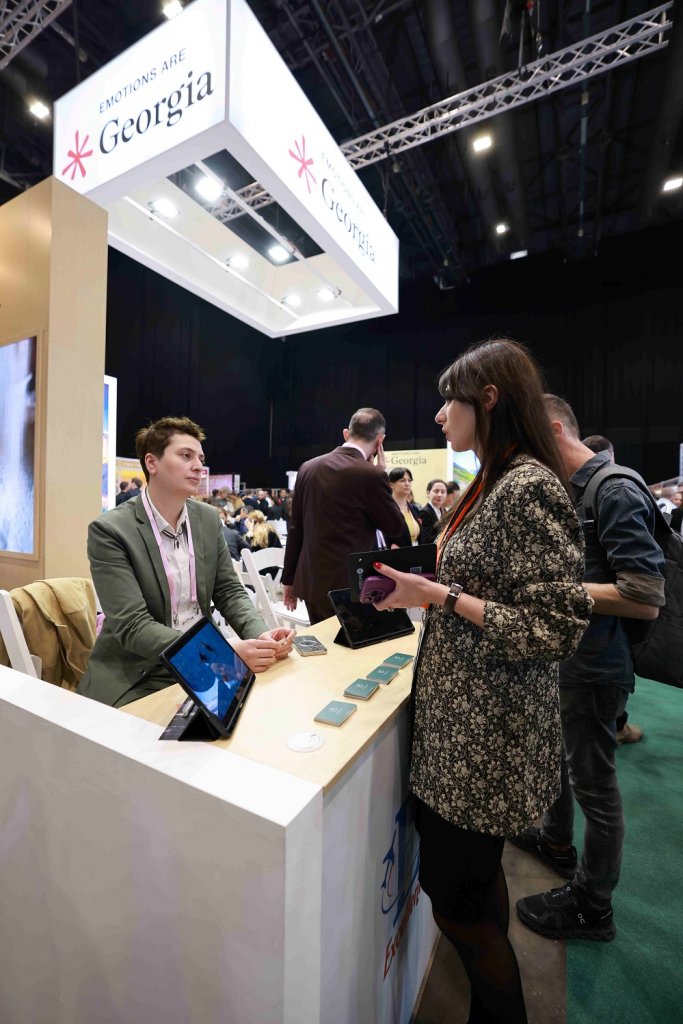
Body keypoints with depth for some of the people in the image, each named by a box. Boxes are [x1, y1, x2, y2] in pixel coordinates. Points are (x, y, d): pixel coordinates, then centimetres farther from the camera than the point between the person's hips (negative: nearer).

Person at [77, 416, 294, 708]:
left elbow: (229, 591, 5)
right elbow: (132, 626, -21)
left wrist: (261, 635, -16)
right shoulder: (109, 530, -14)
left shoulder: (209, 519, 2)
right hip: (137, 680, -4)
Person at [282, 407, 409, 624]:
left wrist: (289, 579, 17)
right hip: (347, 586, -6)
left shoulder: (308, 467, 3)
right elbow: (396, 529, -3)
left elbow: (295, 527, 8)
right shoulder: (371, 475, -15)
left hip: (310, 582, 6)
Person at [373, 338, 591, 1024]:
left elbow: (557, 628, -22)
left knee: (454, 894, 10)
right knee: (476, 871, 27)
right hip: (463, 717, 9)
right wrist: (421, 586, 4)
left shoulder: (530, 487, -20)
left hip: (487, 734, -9)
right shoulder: (493, 482, 9)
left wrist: (438, 596, -22)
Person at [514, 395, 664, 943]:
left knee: (592, 781, 10)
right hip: (562, 654, 9)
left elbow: (646, 599, -25)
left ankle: (592, 906, 33)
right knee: (556, 753, 26)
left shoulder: (615, 492, -20)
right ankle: (557, 840, 51)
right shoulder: (569, 491, 7)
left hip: (594, 665, -9)